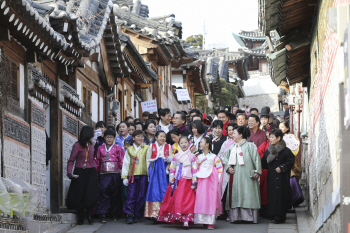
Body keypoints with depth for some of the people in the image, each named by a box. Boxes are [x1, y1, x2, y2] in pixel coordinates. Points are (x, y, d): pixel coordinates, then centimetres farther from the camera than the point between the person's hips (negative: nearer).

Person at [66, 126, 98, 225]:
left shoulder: (91, 145, 11)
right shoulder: (77, 145, -6)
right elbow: (71, 160, -6)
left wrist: (95, 171, 12)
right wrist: (69, 172, -18)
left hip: (91, 172, 4)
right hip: (80, 172, -4)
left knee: (92, 194, -8)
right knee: (79, 194, -1)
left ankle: (89, 215, 2)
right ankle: (80, 216, 11)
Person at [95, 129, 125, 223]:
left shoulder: (118, 148, 6)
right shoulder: (100, 148, 12)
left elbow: (122, 160, 3)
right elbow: (97, 161, 13)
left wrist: (121, 169, -7)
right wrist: (96, 171, 6)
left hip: (115, 174, -1)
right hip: (104, 174, 1)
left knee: (115, 194, 3)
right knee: (103, 193, -5)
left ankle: (114, 213, 13)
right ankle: (102, 215, -4)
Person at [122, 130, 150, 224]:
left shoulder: (147, 148, 8)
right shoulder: (129, 149, 12)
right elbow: (125, 163, 12)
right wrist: (124, 177, 5)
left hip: (143, 175, 0)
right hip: (132, 175, 1)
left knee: (141, 196, 0)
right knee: (131, 195, -7)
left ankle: (137, 215, 9)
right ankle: (129, 215, -4)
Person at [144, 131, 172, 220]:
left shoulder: (168, 147, 11)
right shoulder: (152, 146, 9)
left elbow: (171, 159, 15)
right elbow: (148, 159, 10)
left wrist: (168, 159, -8)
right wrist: (148, 170, 1)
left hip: (164, 169, 1)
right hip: (154, 169, -1)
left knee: (164, 189, -6)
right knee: (154, 189, -7)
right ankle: (154, 213, -8)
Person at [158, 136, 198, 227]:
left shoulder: (192, 157, 5)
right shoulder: (176, 157, 8)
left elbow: (194, 170, 2)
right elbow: (172, 169, 7)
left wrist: (194, 182, -4)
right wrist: (171, 181, 1)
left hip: (187, 181, -1)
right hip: (177, 181, 2)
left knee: (187, 200, -7)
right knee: (177, 199, -1)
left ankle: (186, 219, -9)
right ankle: (177, 217, 6)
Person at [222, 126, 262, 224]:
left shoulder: (250, 146, -1)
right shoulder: (232, 147, 17)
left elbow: (256, 159, -6)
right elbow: (226, 159, 20)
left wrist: (257, 172, -13)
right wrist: (228, 168, 2)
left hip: (246, 176, -6)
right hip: (234, 175, 6)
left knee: (247, 196, -9)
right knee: (235, 196, 1)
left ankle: (248, 216, -8)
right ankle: (235, 216, 2)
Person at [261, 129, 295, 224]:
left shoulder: (286, 151, -4)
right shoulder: (268, 151, 12)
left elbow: (291, 162, -7)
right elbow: (264, 163, 17)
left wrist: (282, 168, -13)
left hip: (282, 178, -5)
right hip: (271, 178, 5)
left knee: (280, 196, -6)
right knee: (271, 196, 3)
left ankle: (280, 217, -3)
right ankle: (272, 215, 10)